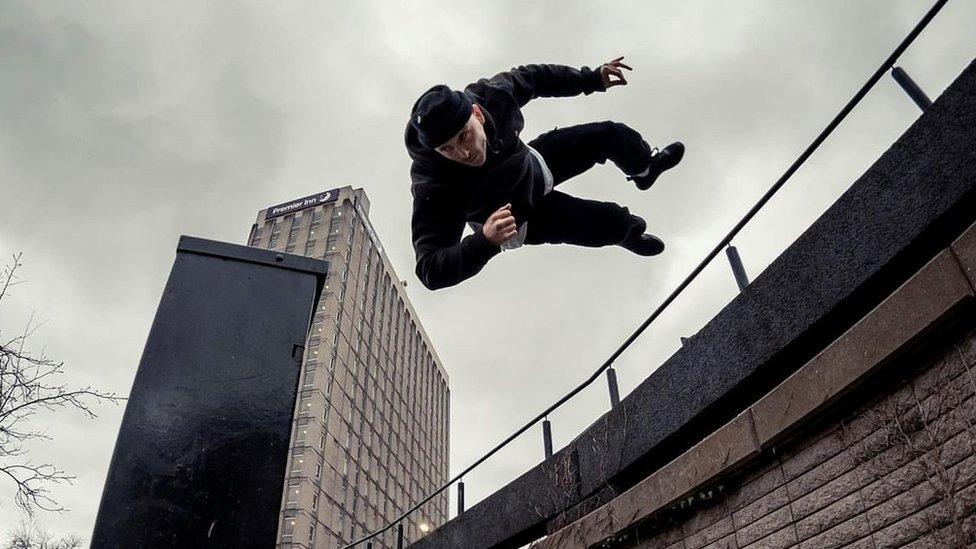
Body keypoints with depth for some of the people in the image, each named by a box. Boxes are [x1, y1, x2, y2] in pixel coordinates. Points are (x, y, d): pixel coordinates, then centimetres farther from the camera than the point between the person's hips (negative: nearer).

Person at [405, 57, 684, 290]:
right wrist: (485, 241, -61)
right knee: (615, 222, -8)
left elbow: (532, 77, -8)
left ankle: (645, 167, 50)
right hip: (519, 220, -4)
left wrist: (593, 79, -5)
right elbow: (430, 270, -45)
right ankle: (631, 233, 37)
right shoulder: (433, 188, -44)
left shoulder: (491, 94, -32)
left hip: (533, 162, 5)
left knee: (612, 135, 8)